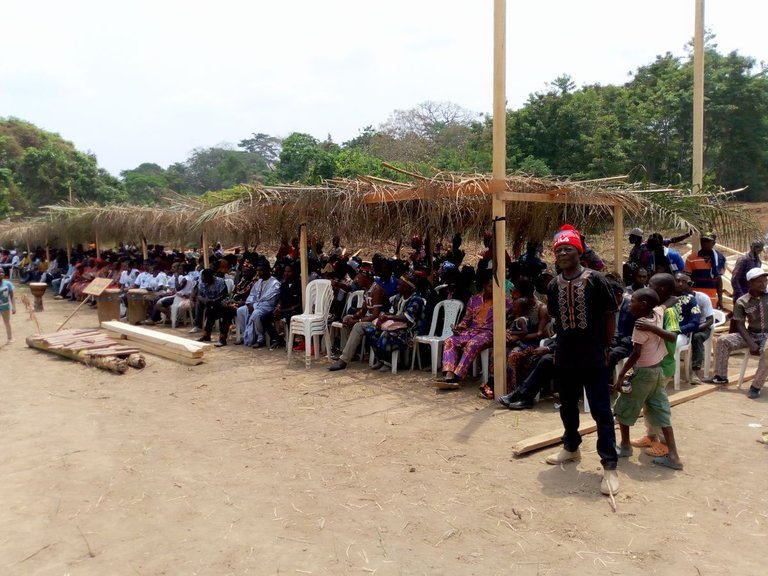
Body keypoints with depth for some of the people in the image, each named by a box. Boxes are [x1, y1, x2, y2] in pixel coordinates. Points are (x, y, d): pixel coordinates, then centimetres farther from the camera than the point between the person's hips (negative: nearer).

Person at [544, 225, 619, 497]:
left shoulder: (595, 279, -11)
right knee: (567, 407, 19)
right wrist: (563, 342, 8)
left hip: (593, 358, -5)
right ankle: (571, 447, 40)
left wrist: (605, 346, -2)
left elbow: (610, 315, -5)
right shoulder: (554, 285, 4)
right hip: (565, 357, 5)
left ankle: (609, 466, 6)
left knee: (601, 411, -1)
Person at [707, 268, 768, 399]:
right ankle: (721, 376, -3)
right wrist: (751, 344, -18)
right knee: (723, 340, -15)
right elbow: (740, 325, -6)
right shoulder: (742, 302, -4)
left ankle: (756, 386, -22)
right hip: (751, 334, 3)